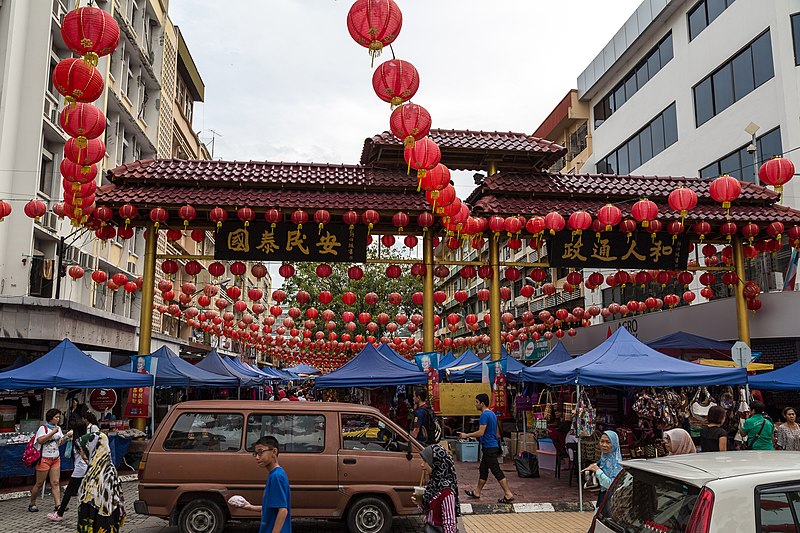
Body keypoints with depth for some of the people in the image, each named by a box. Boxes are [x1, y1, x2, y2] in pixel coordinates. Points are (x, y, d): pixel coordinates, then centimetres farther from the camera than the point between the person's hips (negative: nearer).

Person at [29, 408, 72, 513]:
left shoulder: (58, 428, 11)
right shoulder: (43, 428, -9)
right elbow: (40, 440, -23)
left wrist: (66, 437, -5)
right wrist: (52, 432, -25)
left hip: (56, 459, 6)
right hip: (44, 459, -6)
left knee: (55, 483, 0)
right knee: (39, 483, 3)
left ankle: (58, 504, -5)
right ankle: (32, 504, 20)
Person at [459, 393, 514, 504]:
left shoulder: (485, 415, -17)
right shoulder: (492, 414, 14)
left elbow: (481, 432, -22)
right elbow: (497, 432, 21)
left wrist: (467, 435, -12)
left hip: (489, 447, -10)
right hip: (493, 446, 10)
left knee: (496, 471, -8)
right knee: (483, 470, 17)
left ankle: (508, 494, -7)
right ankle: (477, 492, 26)